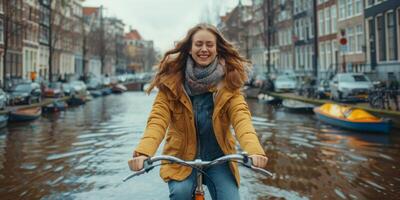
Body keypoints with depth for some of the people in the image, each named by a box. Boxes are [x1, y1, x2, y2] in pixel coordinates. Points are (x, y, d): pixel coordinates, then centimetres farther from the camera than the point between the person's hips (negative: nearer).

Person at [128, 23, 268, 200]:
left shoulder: (229, 79, -7)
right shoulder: (172, 79, -9)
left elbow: (241, 116, -20)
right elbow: (158, 118, -18)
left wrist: (254, 151, -39)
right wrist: (143, 152, -37)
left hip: (218, 158, 1)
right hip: (181, 157, -1)